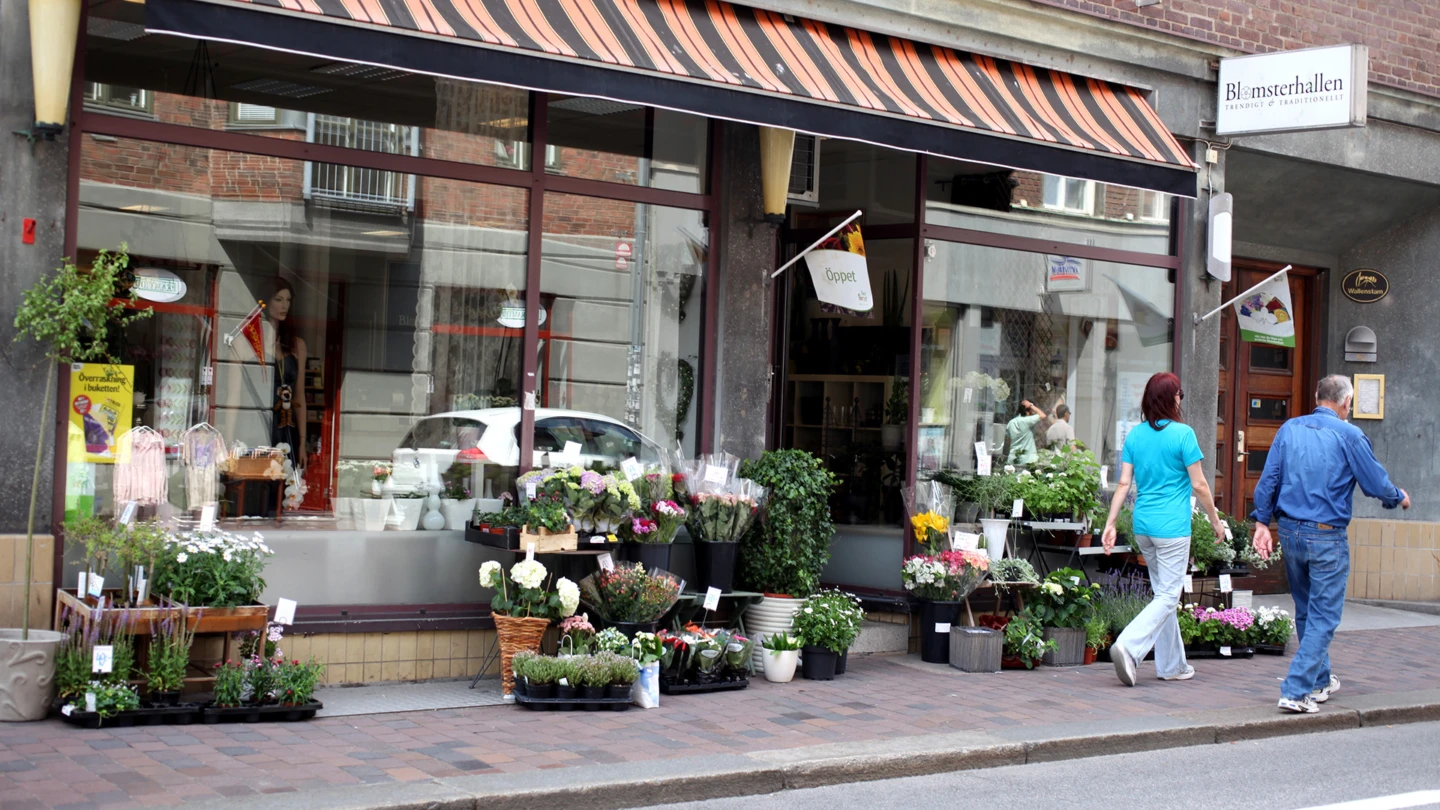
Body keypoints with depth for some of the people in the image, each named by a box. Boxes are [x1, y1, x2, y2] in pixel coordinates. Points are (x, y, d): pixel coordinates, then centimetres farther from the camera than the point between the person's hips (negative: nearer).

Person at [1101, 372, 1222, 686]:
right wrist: (1215, 520, 4)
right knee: (1168, 597, -2)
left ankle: (1172, 665, 22)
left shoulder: (1135, 434, 5)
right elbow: (1199, 485, -8)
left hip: (1143, 525, 6)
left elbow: (1124, 483, 4)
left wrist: (1110, 524, 6)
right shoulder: (1182, 434, -10)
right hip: (1172, 527, -6)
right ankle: (1127, 647, -20)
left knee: (1163, 593, 16)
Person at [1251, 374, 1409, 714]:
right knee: (1323, 617, 0)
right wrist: (1399, 497, 16)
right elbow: (1377, 485, -4)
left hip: (1290, 533, 6)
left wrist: (1262, 521, 5)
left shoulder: (1289, 429, 5)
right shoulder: (1349, 435, -9)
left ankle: (1320, 681, 34)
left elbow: (1268, 479, 2)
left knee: (1306, 612, 19)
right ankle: (1296, 692, -7)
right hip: (1326, 536, -5)